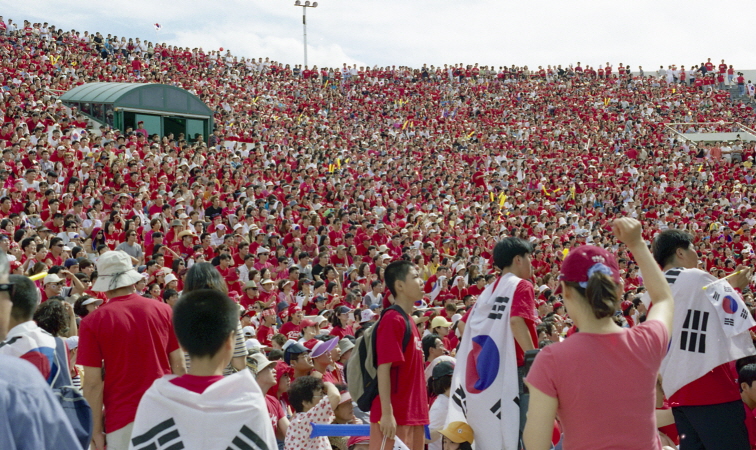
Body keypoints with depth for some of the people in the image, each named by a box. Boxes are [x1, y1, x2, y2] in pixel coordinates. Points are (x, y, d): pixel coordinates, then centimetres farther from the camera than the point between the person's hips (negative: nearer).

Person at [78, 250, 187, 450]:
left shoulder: (93, 322, -8)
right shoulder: (164, 310, -1)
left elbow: (93, 383, -7)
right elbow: (179, 367, 3)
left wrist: (97, 428, 1)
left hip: (122, 418, -2)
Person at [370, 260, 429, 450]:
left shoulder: (408, 322, 15)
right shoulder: (392, 320, -12)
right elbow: (383, 368, -17)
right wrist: (386, 413, -21)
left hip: (412, 415, 9)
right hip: (395, 416, -9)